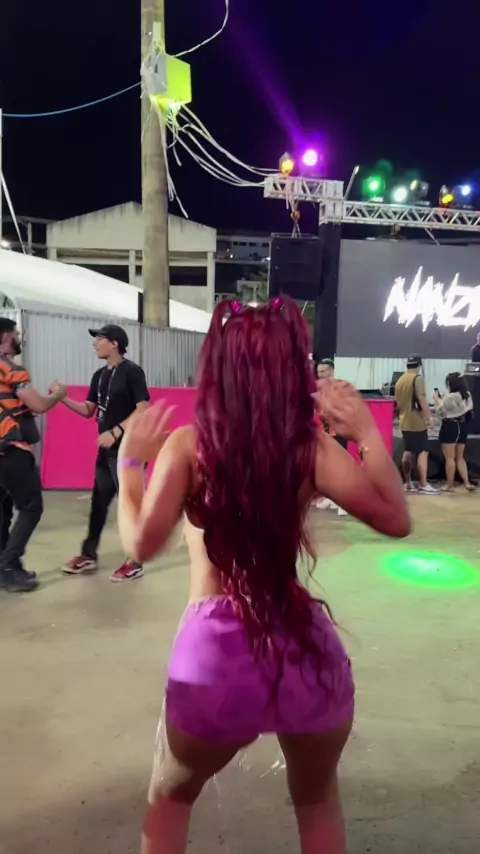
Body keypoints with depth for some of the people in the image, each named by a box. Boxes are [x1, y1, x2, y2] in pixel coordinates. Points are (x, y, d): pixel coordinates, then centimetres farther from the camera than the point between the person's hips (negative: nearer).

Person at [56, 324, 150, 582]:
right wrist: (63, 398, -1)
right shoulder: (100, 375, 13)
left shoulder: (131, 371, -11)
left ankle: (135, 562, 11)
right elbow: (88, 410, 14)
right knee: (98, 502, 14)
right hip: (106, 450, 8)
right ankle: (89, 555, 27)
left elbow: (144, 411, -16)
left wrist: (115, 433, -21)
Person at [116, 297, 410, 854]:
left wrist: (129, 461, 3)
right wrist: (366, 432, 6)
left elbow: (142, 543, -11)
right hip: (307, 646, 2)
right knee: (318, 802, 34)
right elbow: (395, 519, -2)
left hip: (217, 651, -1)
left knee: (170, 800, 32)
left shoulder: (188, 444, -5)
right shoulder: (310, 445, -3)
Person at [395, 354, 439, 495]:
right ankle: (423, 485, -7)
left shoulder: (400, 380, 13)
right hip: (416, 422, -8)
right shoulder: (417, 378, -11)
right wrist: (429, 416, -13)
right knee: (423, 452, -5)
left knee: (407, 452, 11)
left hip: (404, 422, 8)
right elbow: (421, 399, -18)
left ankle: (408, 484, 15)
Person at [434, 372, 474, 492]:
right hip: (463, 426, 8)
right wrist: (443, 399, 17)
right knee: (460, 457, 15)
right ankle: (467, 482, 7)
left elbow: (439, 411, -8)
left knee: (450, 458, 1)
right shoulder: (468, 395, 6)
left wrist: (437, 398, 5)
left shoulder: (450, 397, -19)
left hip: (450, 427, -8)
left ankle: (449, 485, 7)